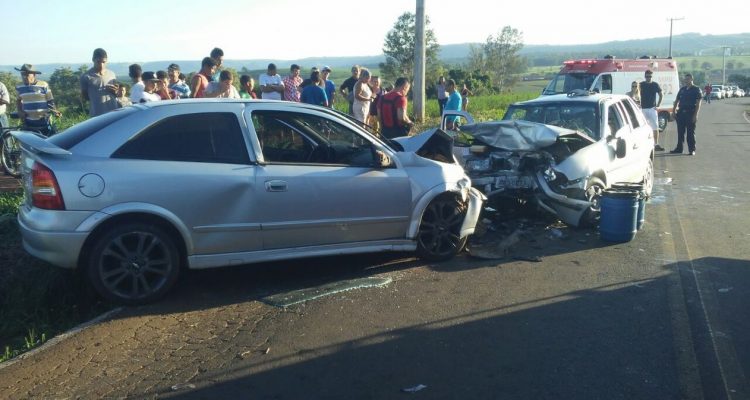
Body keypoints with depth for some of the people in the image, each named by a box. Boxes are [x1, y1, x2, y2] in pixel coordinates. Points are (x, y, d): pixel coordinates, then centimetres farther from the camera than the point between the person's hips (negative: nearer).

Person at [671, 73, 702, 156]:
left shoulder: (696, 89, -1)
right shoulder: (682, 89, 14)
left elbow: (698, 103, -7)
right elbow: (677, 101, 18)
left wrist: (695, 115, -16)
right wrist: (674, 111, 9)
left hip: (690, 113, -5)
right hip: (681, 113, 5)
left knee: (691, 133, -3)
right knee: (680, 132, 9)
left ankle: (692, 150, 2)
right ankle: (679, 148, 16)